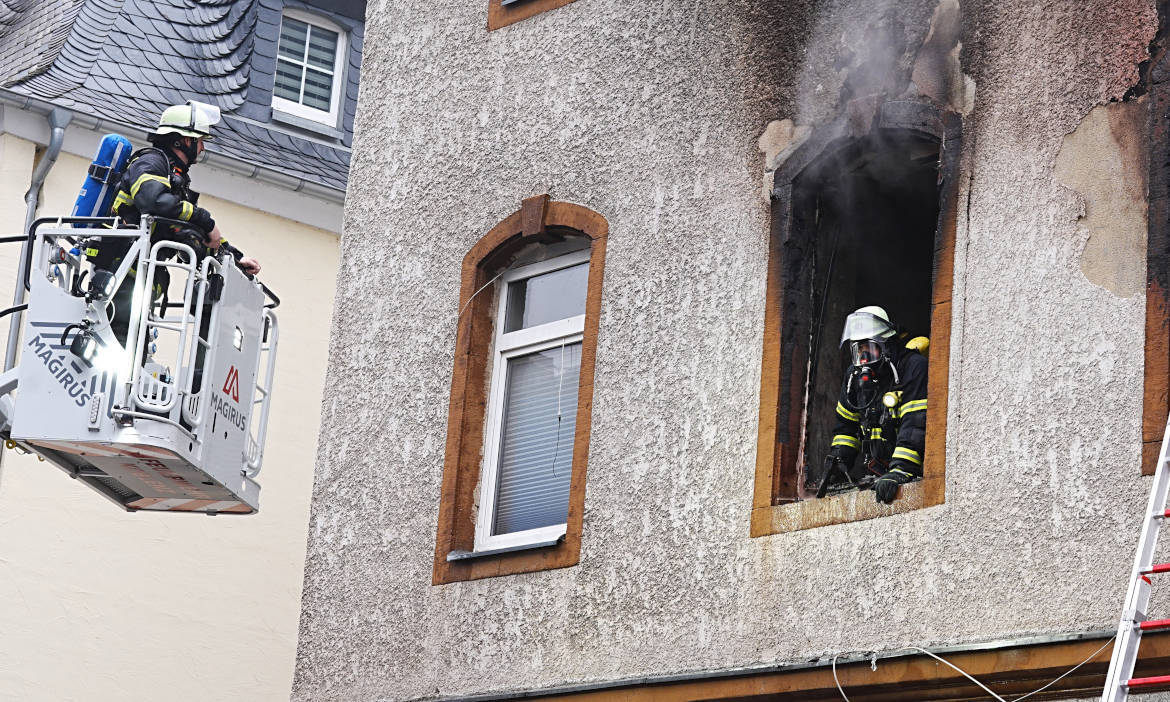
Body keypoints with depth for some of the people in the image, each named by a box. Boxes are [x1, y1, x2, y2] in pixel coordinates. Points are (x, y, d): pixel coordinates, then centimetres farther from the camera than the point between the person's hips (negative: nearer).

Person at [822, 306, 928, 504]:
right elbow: (846, 424, 24)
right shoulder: (856, 375, 10)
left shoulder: (913, 367, -14)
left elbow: (916, 423, -24)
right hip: (881, 471, 6)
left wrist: (900, 472, -32)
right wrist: (838, 458, 11)